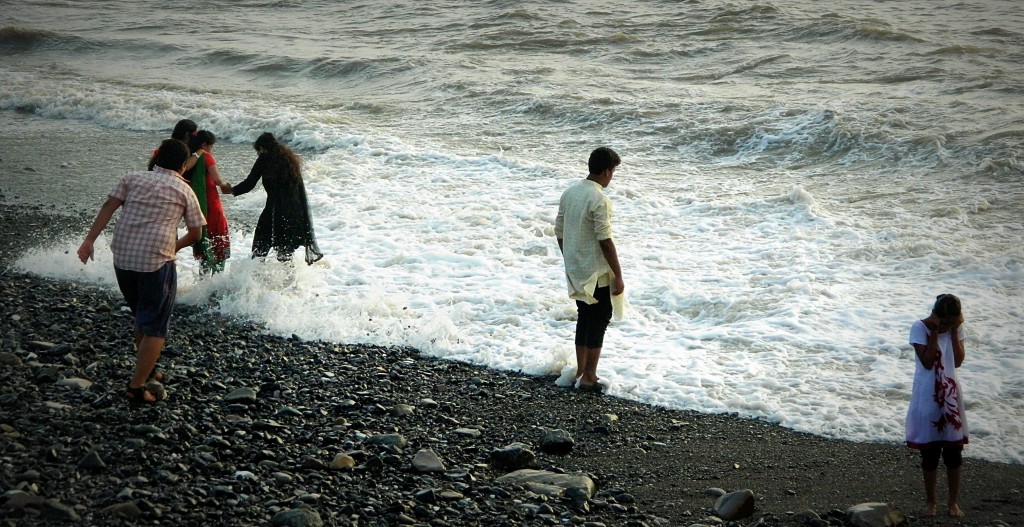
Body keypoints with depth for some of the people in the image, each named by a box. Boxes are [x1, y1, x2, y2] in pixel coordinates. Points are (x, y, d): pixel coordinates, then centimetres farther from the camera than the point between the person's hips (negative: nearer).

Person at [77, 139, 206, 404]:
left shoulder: (132, 179, 11)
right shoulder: (184, 190, 5)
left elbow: (108, 207, 1)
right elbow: (196, 233, 7)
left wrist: (89, 240, -1)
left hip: (122, 259, 5)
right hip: (157, 262, -5)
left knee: (141, 318, 25)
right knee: (155, 328, 3)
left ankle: (146, 371, 37)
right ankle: (137, 387, -3)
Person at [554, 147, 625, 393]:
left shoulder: (569, 193, 5)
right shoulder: (599, 200, -20)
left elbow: (559, 232, 11)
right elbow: (605, 241, -20)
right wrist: (618, 276, -14)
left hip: (575, 271, 8)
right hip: (597, 273, -8)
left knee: (584, 317, 17)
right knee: (599, 320, 2)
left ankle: (581, 372, 22)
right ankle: (588, 378, 4)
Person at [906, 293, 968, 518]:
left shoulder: (956, 328, -1)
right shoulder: (919, 328, -13)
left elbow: (958, 361, -6)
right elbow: (927, 362, -18)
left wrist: (954, 331, -12)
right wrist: (934, 332, -21)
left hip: (951, 394, 3)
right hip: (928, 397, -3)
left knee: (954, 452, 6)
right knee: (930, 453, 6)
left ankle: (954, 502, 18)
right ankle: (930, 501, 20)